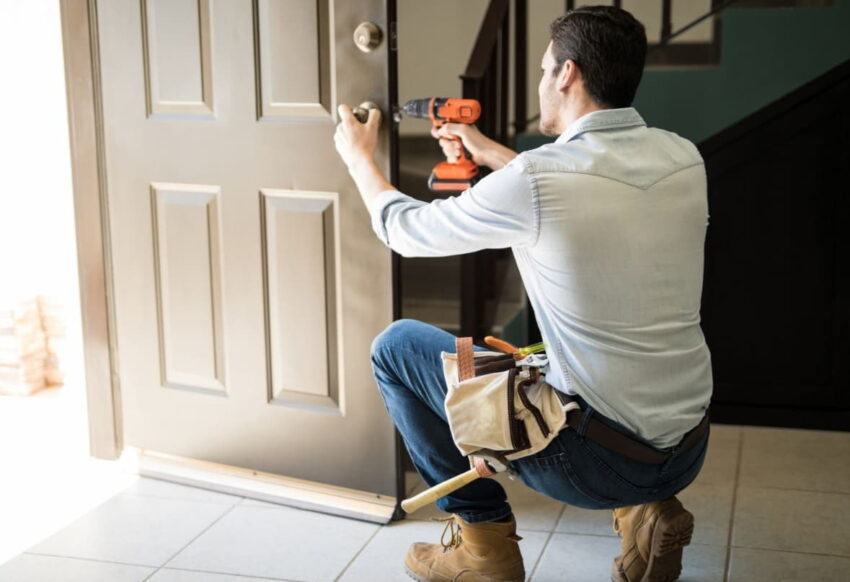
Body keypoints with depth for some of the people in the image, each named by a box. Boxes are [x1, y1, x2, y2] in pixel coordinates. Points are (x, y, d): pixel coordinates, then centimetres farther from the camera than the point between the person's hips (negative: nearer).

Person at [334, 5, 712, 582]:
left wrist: (359, 157, 18)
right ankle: (647, 510, 18)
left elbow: (405, 229, -1)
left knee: (396, 346, 8)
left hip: (596, 462, -6)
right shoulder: (685, 158, -1)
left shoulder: (530, 182, -19)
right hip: (691, 452, 6)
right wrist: (489, 152, 29)